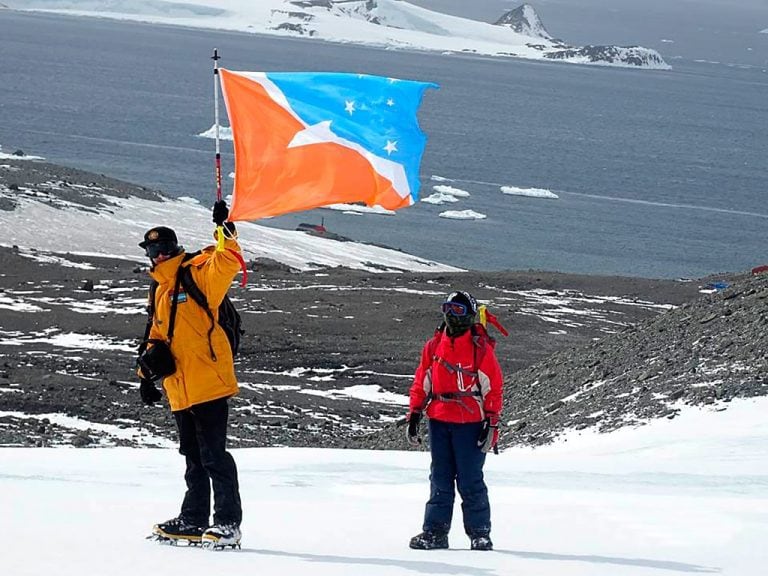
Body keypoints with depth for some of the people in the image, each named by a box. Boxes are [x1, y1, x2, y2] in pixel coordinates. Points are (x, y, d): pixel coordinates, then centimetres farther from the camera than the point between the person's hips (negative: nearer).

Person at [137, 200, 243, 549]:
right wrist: (147, 372, 22)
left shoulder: (198, 276, -5)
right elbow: (158, 335, 28)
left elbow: (228, 262, -23)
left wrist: (224, 231, -33)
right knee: (193, 456, 15)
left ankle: (228, 522, -5)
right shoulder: (160, 292, 20)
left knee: (213, 454, -9)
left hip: (209, 382, -8)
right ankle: (194, 520, 22)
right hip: (180, 389, 9)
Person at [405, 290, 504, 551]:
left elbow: (493, 388, -3)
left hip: (470, 423, -4)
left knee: (470, 481, -3)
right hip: (439, 421, 4)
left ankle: (480, 534, 5)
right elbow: (421, 383, 14)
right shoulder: (434, 346, 8)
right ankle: (435, 532, 9)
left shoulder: (481, 349, -4)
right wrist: (414, 415, 9)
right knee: (440, 481, 7)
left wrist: (492, 424, -8)